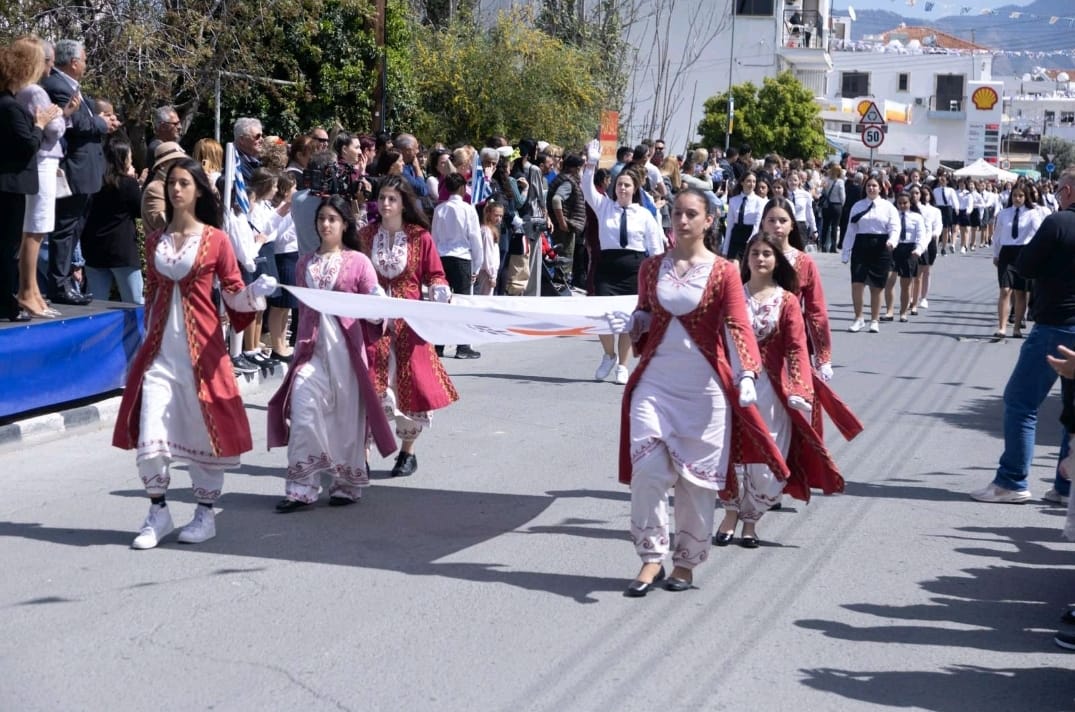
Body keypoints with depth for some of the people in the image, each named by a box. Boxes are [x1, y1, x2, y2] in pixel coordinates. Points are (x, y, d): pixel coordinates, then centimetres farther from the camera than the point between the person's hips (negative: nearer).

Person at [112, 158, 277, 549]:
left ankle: (205, 515, 16)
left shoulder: (215, 239, 0)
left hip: (201, 347, -3)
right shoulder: (155, 240, 11)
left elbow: (234, 295, -1)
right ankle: (158, 514, 11)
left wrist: (256, 292, -21)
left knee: (204, 428, 3)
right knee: (149, 433, -4)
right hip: (160, 348, 3)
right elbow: (151, 294, 17)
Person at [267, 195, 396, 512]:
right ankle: (301, 488, -3)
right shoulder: (305, 263, 14)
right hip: (312, 345, 3)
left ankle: (347, 485, 15)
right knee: (303, 408, -8)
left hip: (345, 345, -3)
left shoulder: (358, 261, 3)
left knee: (346, 412, 1)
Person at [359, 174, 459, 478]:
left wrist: (439, 290, -17)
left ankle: (407, 452, 20)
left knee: (411, 382, 3)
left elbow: (435, 276, 3)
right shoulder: (365, 235, 3)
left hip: (409, 321, 0)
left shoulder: (420, 237, -1)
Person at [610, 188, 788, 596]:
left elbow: (738, 327, -12)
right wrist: (630, 324, -6)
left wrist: (746, 374, -27)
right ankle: (651, 557, 4)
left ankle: (686, 562, 18)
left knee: (698, 475, 4)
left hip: (704, 388, -2)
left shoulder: (723, 272, -3)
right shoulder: (652, 268, 7)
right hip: (654, 382, 2)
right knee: (647, 467, -7)